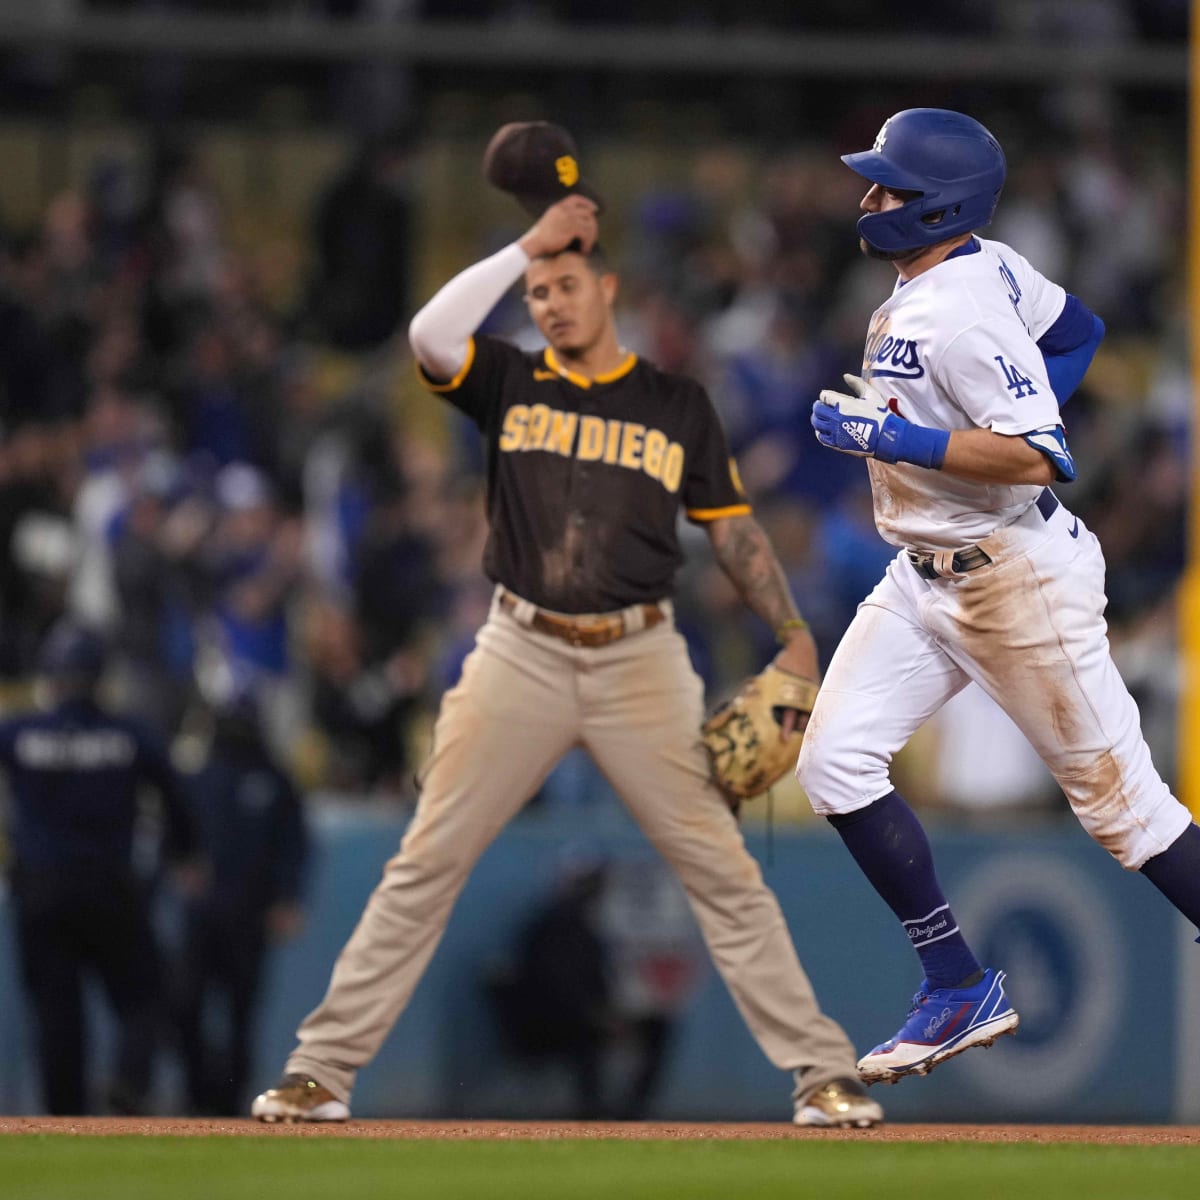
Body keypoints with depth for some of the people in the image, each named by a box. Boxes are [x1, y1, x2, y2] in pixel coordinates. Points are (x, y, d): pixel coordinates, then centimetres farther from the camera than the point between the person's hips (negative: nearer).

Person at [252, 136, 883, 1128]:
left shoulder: (679, 405, 9)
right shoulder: (510, 385, 8)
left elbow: (732, 526, 9)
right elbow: (430, 333, -12)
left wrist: (792, 631, -3)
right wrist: (527, 243, -9)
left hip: (641, 662, 0)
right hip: (522, 656, 0)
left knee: (722, 869, -3)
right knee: (425, 867, -3)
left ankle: (822, 1072, 1)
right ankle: (321, 1071, 1)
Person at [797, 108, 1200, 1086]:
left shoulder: (959, 313, -23)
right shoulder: (985, 266, 6)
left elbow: (1038, 458, -29)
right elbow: (1077, 329, 21)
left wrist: (892, 437, -27)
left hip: (1018, 581, -10)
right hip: (923, 580, 10)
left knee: (1114, 794, -2)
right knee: (837, 763, 1)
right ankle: (961, 989, 7)